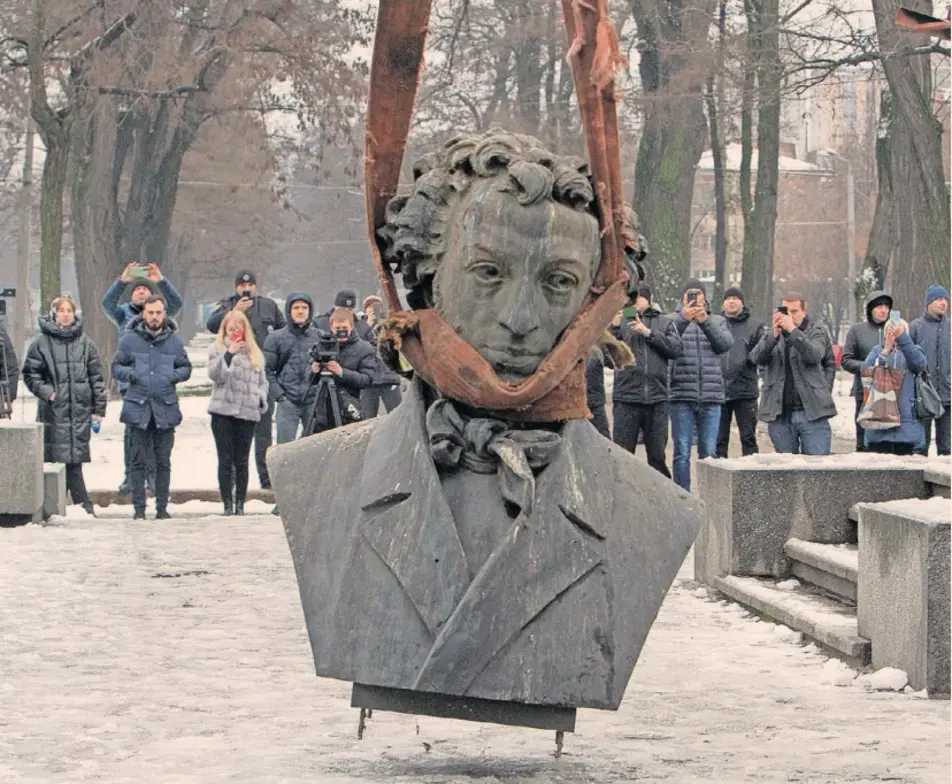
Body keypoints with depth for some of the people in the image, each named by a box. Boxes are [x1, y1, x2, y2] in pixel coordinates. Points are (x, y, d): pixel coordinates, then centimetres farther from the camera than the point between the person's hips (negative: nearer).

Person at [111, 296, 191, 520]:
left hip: (166, 408, 2)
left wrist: (174, 375, -6)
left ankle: (162, 507, 14)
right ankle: (139, 508, 6)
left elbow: (186, 367, 14)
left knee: (163, 462, 7)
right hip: (138, 408, -2)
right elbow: (116, 367, 7)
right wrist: (131, 374, -13)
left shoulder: (174, 340, 7)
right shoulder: (130, 339, 2)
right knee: (139, 461, 2)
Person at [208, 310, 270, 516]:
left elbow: (262, 381, 20)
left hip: (247, 412, 2)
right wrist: (229, 354, -19)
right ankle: (227, 505, 2)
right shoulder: (218, 349, 5)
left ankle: (240, 505, 8)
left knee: (242, 461, 4)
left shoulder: (255, 353, 15)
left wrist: (261, 399, 2)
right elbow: (215, 375, -10)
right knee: (225, 460, 0)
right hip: (223, 412, -2)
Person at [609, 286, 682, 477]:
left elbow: (677, 348, -3)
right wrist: (614, 327, -18)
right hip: (626, 398, -1)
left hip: (657, 398, 1)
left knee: (657, 454, 9)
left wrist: (649, 332, -10)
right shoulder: (621, 322, 8)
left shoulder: (665, 323, 12)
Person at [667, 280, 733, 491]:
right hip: (682, 396, -2)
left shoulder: (717, 321, 16)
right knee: (682, 452, -3)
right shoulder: (673, 320, 8)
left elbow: (725, 343, -4)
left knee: (709, 453, 2)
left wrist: (705, 321, -18)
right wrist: (683, 319, -26)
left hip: (711, 396, 2)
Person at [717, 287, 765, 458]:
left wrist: (745, 359, -14)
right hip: (718, 389, 2)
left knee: (748, 437, 2)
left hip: (745, 391, -2)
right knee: (718, 438, 7)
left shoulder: (754, 325, 5)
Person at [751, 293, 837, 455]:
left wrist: (793, 330, -23)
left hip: (811, 412, -2)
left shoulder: (816, 331, 5)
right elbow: (757, 358, -5)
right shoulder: (772, 334, 12)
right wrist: (774, 334, -20)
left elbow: (814, 355, -14)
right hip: (779, 414, 2)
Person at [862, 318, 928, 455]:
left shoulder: (913, 350, 11)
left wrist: (902, 336, -25)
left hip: (907, 417, 0)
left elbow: (920, 363, -14)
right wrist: (885, 352, -20)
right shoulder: (877, 351, 12)